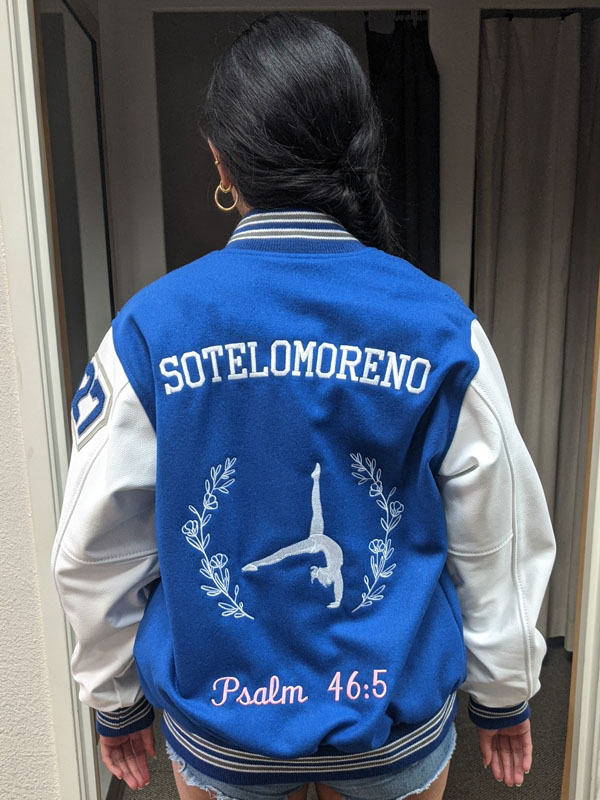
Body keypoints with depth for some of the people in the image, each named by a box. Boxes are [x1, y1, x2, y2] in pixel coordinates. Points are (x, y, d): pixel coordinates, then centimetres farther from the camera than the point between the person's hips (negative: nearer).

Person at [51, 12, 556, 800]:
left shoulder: (150, 329, -18)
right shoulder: (445, 331, -17)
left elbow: (95, 554, -8)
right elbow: (498, 542, -8)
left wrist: (116, 700, 9)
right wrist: (504, 696, 10)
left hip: (215, 726, 0)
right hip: (398, 721, 1)